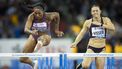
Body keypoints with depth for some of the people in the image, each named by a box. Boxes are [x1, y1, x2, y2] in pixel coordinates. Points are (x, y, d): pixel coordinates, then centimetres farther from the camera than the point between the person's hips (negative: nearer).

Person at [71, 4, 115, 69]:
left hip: (101, 49, 1)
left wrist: (100, 24, -22)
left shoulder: (105, 20, 1)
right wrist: (75, 43, -7)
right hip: (91, 48, -1)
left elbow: (113, 28, -15)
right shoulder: (88, 22, 2)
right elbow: (81, 33, 8)